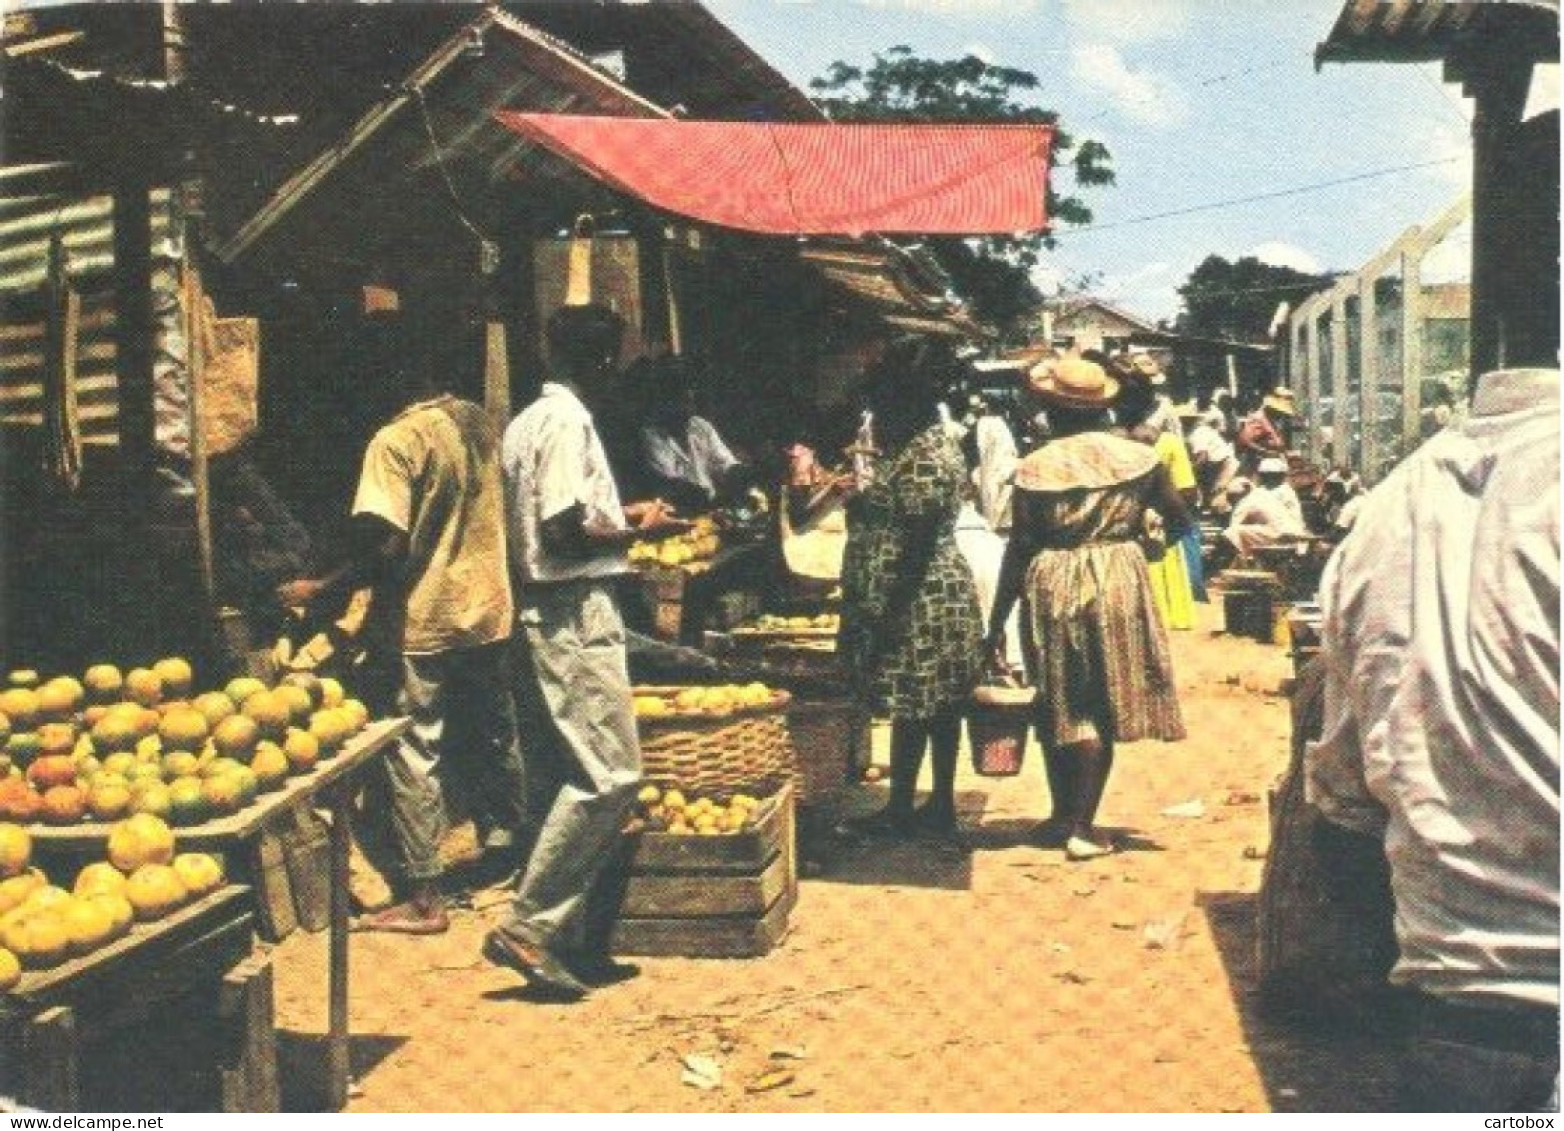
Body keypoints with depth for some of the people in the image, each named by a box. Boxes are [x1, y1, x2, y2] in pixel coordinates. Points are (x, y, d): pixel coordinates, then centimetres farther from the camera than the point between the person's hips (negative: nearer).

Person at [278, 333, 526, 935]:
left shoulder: (397, 441, -17)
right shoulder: (479, 422, 4)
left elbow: (387, 549, -22)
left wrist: (321, 590, -11)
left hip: (424, 622, -7)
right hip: (489, 611, 7)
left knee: (414, 754, 1)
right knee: (495, 737, 19)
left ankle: (423, 896, 5)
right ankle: (509, 849, 33)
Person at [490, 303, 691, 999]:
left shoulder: (529, 419, 17)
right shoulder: (566, 421, -12)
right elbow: (565, 531, -20)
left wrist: (619, 516, 20)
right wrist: (639, 531, -7)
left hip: (545, 615, 11)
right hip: (575, 614, -11)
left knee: (565, 778, 11)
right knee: (611, 773, -10)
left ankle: (564, 936, 15)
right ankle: (528, 927, -9)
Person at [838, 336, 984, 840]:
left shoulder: (925, 459, -19)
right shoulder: (922, 442, 12)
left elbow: (915, 547, -22)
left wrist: (889, 615, -21)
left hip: (920, 603, -10)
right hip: (937, 597, 10)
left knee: (913, 707, 1)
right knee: (937, 705, 14)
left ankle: (900, 811, 12)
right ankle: (941, 807, 22)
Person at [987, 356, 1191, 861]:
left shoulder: (1035, 467, -7)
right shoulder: (1138, 456, -1)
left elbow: (1019, 549, -7)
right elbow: (1180, 521, 4)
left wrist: (997, 621, -2)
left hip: (1052, 587, -1)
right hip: (1119, 581, 1)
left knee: (1058, 705, 14)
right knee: (1102, 706, 7)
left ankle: (1063, 815, 25)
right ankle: (1082, 825, 5)